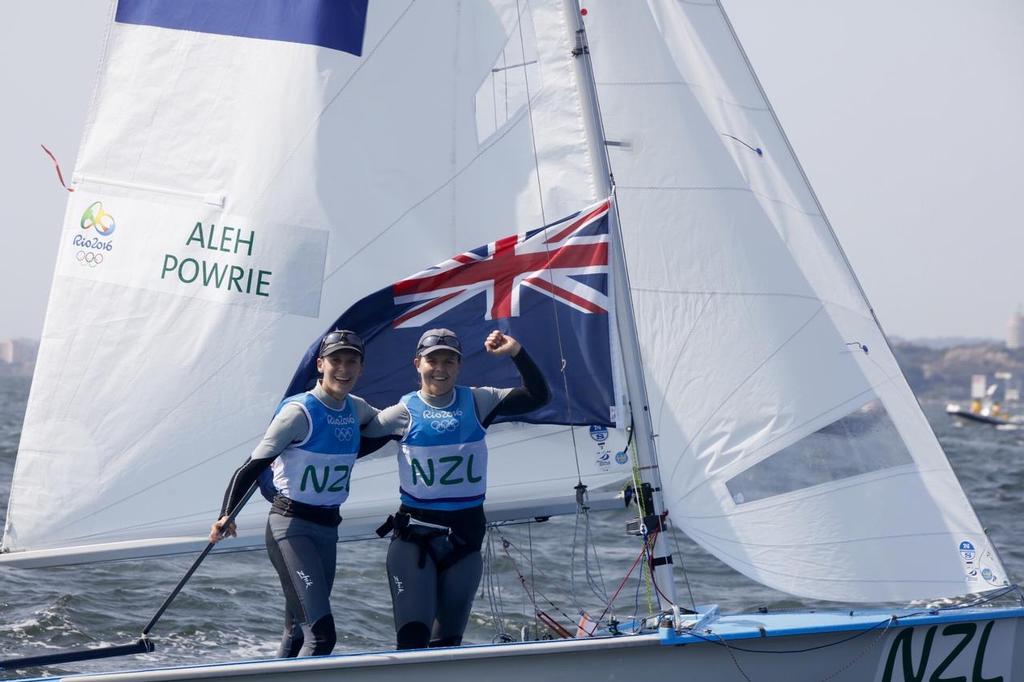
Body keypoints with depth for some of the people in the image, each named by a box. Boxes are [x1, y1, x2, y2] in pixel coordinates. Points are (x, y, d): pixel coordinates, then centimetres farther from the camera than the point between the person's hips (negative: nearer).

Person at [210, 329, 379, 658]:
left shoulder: (356, 409, 7)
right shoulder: (300, 411, -13)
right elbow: (253, 466, -15)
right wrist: (226, 515, -26)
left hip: (327, 529, 7)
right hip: (291, 527, -7)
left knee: (298, 633, 12)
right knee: (321, 634, -19)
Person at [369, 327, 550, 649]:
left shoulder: (476, 402, 3)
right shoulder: (404, 412, -2)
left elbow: (538, 395, 0)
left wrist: (517, 353, -10)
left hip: (465, 536, 3)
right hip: (414, 535, -3)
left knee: (448, 639, 10)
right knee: (412, 635, -15)